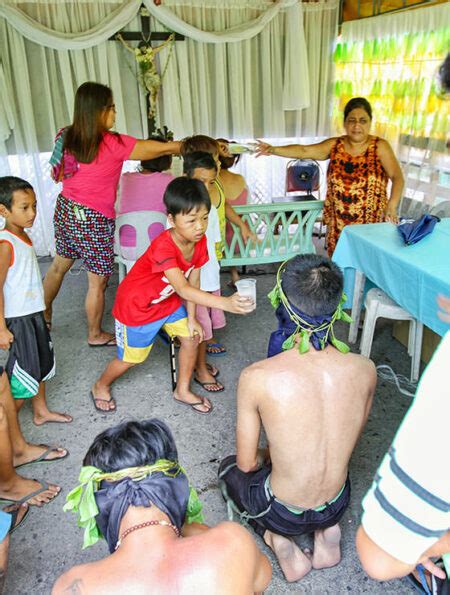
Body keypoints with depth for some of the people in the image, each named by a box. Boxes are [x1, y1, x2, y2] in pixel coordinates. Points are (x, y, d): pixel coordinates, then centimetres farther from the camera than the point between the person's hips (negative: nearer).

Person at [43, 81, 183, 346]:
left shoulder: (67, 137, -3)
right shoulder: (114, 144, -21)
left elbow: (58, 175, 11)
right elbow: (164, 148, -16)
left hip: (65, 209, 7)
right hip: (93, 219, -7)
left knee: (59, 266, 26)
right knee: (98, 282, 10)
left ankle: (43, 315, 47)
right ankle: (95, 334, 28)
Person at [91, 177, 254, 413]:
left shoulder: (199, 242, -16)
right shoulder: (163, 247, -39)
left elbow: (193, 281, -5)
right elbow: (183, 289, -48)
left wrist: (191, 318, -3)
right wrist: (225, 303, -59)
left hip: (168, 301, 7)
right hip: (136, 305, -6)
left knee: (191, 338, 3)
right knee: (131, 358, 9)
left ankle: (182, 391, 26)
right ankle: (101, 386, 40)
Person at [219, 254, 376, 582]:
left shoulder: (257, 378, -28)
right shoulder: (365, 369, -17)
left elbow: (247, 463, -13)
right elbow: (348, 443, 1)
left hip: (283, 513, -3)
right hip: (338, 504, 4)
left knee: (230, 468, 29)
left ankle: (280, 542, 9)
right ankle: (328, 532, 15)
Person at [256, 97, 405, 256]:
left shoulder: (380, 146, -5)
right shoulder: (334, 145, 1)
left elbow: (398, 178, -11)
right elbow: (304, 151, -6)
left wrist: (391, 207, -28)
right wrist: (273, 150, -20)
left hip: (370, 223, -2)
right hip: (338, 222, 2)